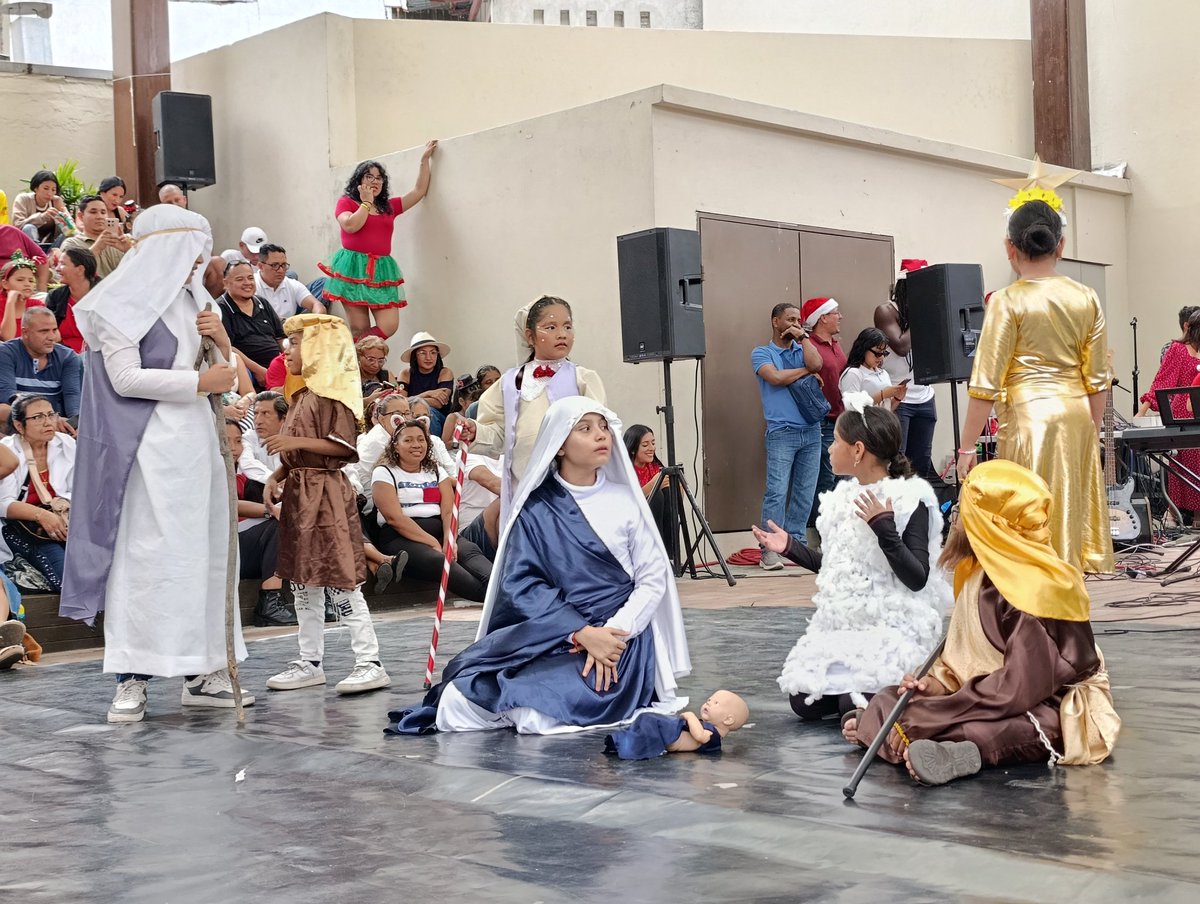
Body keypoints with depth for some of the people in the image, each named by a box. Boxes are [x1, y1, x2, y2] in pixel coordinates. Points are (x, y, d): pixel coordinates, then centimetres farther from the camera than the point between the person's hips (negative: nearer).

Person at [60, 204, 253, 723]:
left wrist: (222, 344, 0)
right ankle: (132, 679, -3)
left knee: (201, 552, 7)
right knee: (144, 556, -7)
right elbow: (125, 377, -15)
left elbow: (221, 380, 21)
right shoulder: (123, 302, -5)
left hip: (194, 442, 7)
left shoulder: (190, 300, 17)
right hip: (147, 448, -7)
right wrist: (198, 382, -13)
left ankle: (200, 671, 13)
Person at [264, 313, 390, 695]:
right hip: (299, 493, 10)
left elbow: (344, 446, -18)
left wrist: (297, 441, -21)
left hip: (326, 494, -10)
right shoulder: (301, 396, 17)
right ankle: (310, 662, 19)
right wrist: (277, 477, 6)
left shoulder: (332, 392, -11)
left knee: (339, 580, -10)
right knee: (302, 581, 12)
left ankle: (370, 663, -6)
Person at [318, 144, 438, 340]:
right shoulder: (346, 202, 6)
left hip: (382, 270, 5)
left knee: (389, 326, -9)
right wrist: (366, 203, -1)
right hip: (354, 268, -4)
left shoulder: (389, 206, 19)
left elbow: (419, 191, 20)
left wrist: (425, 160, 19)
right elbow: (350, 225, -13)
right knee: (359, 329, -8)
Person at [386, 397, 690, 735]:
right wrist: (582, 633, -19)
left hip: (616, 636, -1)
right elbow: (521, 583, -6)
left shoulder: (626, 500, 5)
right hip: (548, 636, 1)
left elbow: (653, 578, 2)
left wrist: (614, 633, -15)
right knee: (459, 701, -21)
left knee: (540, 717, -28)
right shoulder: (537, 508, 3)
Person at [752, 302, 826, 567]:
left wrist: (803, 337, 2)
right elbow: (776, 377, -13)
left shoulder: (802, 349, 17)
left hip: (811, 430, 5)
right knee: (777, 492, -11)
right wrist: (805, 370, -1)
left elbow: (816, 364, -6)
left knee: (805, 492, 5)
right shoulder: (761, 353, 6)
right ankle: (770, 549, -9)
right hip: (781, 433, -5)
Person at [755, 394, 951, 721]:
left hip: (890, 628, -7)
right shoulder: (845, 496, 9)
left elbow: (917, 578, -17)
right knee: (804, 702, -6)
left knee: (854, 706, -21)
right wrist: (790, 547, 15)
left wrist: (885, 529, -26)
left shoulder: (910, 500, -11)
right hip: (840, 624, 7)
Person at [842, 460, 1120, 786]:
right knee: (891, 698, -5)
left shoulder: (1036, 586, -22)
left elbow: (1020, 686, -27)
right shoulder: (981, 573, 7)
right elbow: (968, 653, 13)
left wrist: (924, 718, -26)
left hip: (1057, 711, -10)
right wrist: (937, 682, -11)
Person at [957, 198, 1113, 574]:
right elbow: (1097, 377, 9)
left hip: (1030, 416, -5)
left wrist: (967, 445, -4)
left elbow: (987, 383, -10)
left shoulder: (1008, 302, -8)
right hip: (1077, 415, 5)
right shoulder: (1087, 299, 5)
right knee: (1076, 516, 12)